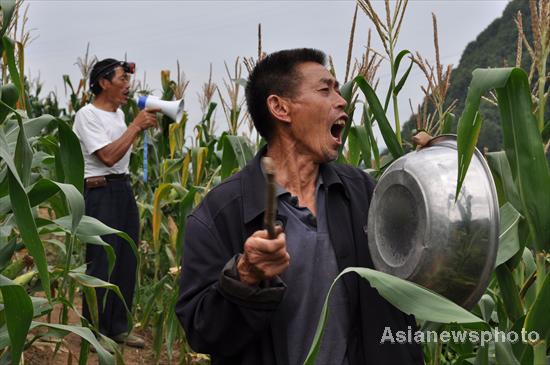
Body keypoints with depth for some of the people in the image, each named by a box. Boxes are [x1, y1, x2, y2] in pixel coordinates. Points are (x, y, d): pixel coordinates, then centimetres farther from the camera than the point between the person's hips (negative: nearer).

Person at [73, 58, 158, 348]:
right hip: (101, 192, -8)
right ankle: (94, 332, 7)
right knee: (102, 263, -4)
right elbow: (109, 156, -20)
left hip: (125, 188, 9)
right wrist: (136, 125, -17)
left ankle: (117, 327, 22)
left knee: (127, 261, 10)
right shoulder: (87, 115, -10)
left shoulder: (119, 114, 15)